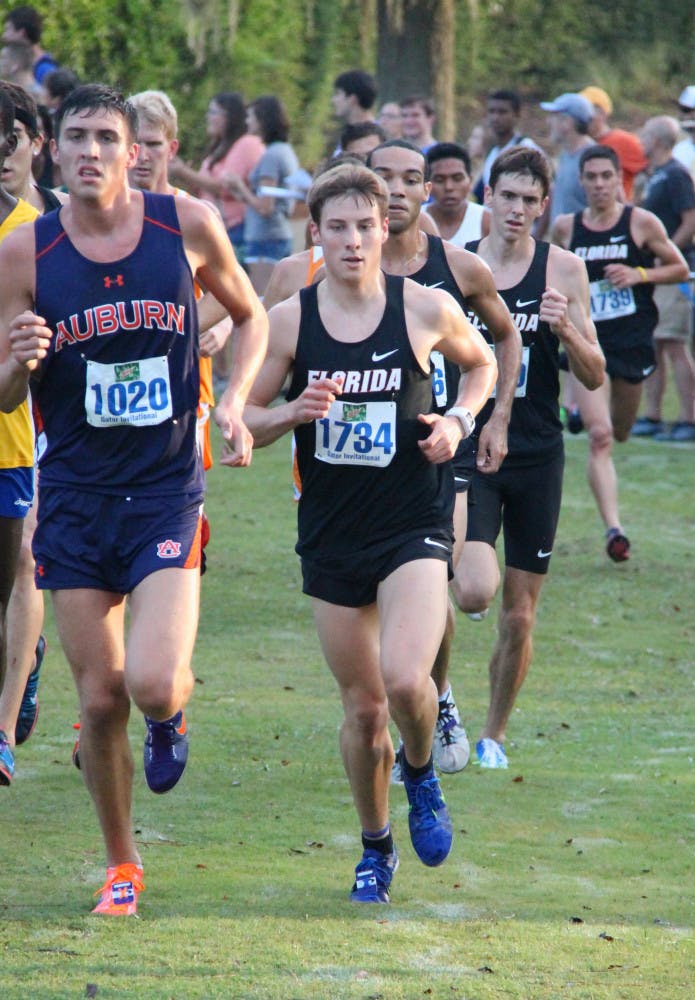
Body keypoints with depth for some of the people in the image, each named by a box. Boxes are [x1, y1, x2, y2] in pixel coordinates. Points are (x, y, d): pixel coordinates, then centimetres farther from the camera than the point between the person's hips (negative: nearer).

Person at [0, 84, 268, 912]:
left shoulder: (186, 226, -4)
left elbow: (250, 317, 14)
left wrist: (234, 401, -2)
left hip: (167, 489, -1)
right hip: (75, 495, 1)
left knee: (153, 684, -17)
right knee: (99, 700, 3)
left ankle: (172, 713, 21)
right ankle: (120, 867, 23)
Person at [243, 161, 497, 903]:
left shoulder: (426, 308, -5)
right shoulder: (289, 321, -3)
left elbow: (479, 363, 15)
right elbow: (243, 418, 5)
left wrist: (459, 420, -3)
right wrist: (293, 413, -16)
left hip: (414, 522, -2)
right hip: (331, 530, 2)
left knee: (405, 681, -22)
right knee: (361, 704, 7)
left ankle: (420, 774, 13)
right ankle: (374, 847, 29)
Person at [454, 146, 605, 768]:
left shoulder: (563, 269, 0)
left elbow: (594, 377, -1)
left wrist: (567, 330, -19)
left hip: (536, 458, 1)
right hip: (468, 451, -1)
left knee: (519, 615, 5)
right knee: (475, 590, -23)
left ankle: (494, 734, 24)